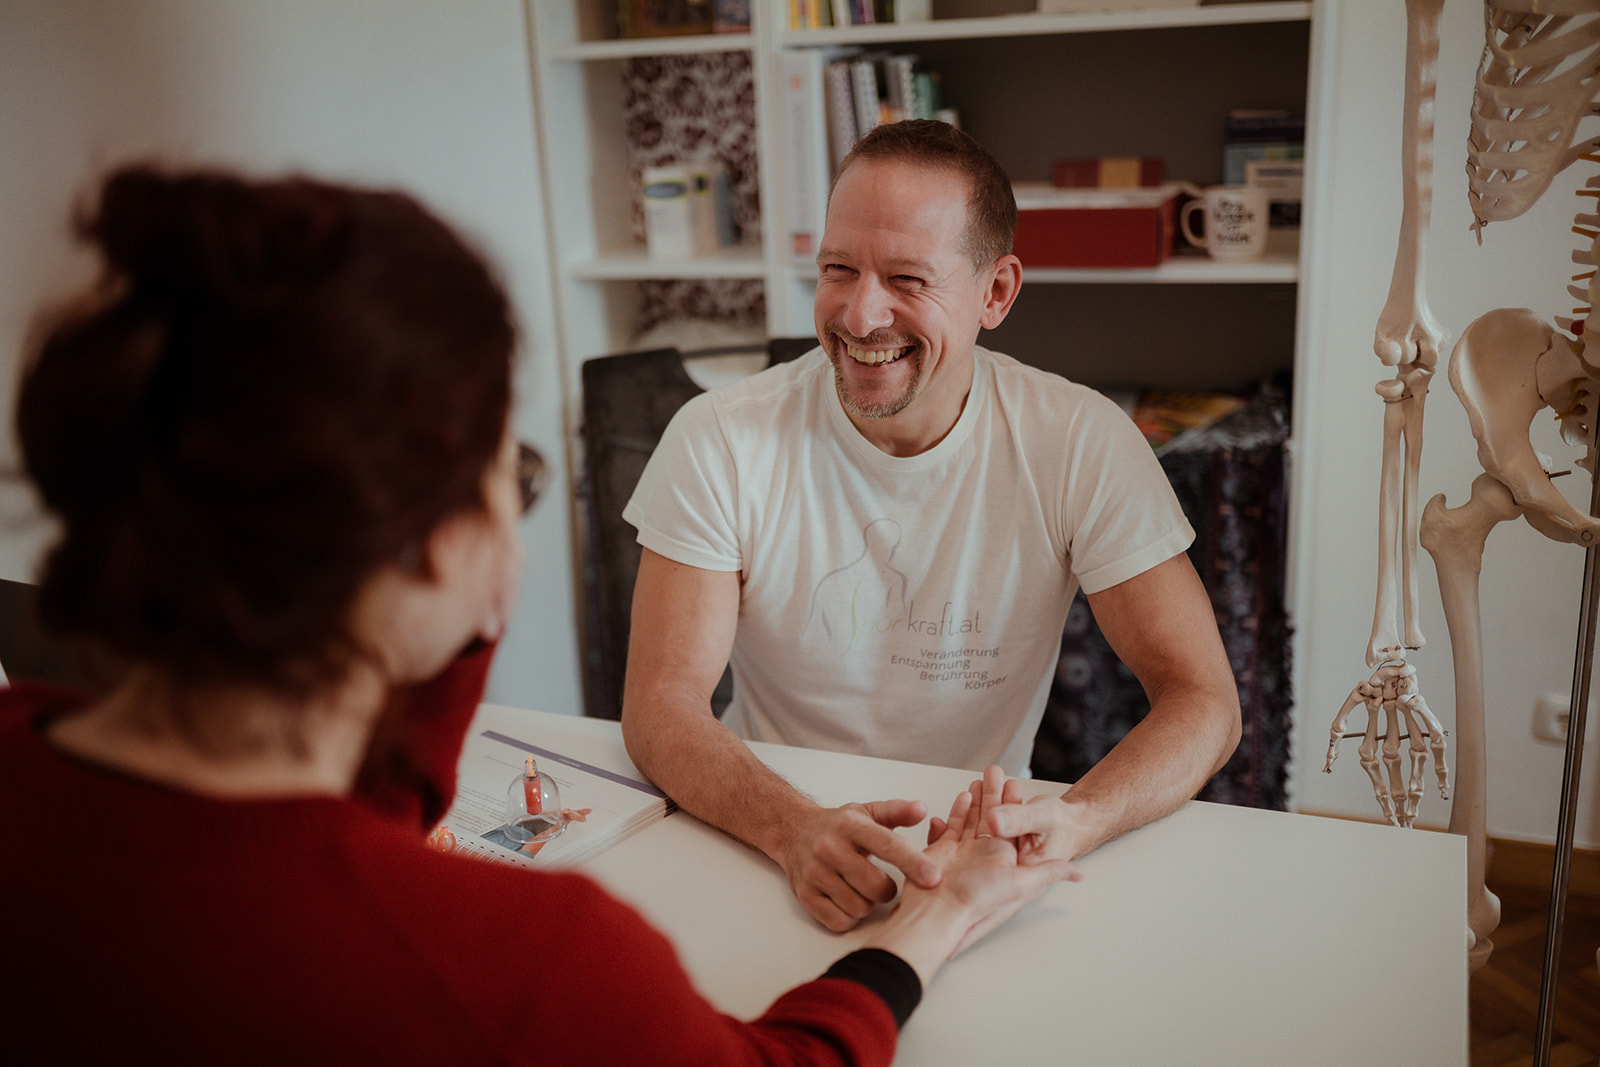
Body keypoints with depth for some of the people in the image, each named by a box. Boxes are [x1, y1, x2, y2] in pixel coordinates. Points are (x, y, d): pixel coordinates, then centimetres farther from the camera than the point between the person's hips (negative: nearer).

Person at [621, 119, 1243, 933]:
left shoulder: (1081, 446, -10)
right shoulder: (718, 441, -10)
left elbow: (1202, 700, -10)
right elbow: (660, 703, -14)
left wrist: (1072, 823, -30)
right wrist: (795, 829, -34)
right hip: (763, 839, 0)